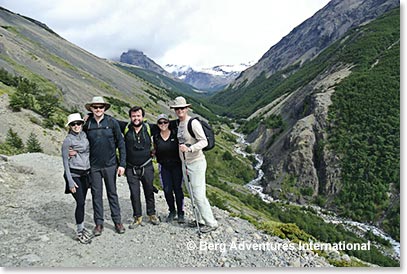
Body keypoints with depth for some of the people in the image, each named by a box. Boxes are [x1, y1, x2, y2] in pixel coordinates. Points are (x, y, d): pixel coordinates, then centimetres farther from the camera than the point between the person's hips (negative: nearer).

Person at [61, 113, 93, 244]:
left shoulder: (84, 135, 6)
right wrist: (70, 181, -12)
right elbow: (65, 162, -9)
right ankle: (79, 233, 4)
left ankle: (82, 228, 24)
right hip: (74, 174, -5)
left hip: (85, 173, 6)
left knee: (82, 202, 12)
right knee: (80, 202, -8)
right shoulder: (68, 140, -9)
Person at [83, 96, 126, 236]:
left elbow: (121, 143, -3)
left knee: (112, 193, 9)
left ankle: (117, 221, 22)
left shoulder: (112, 122, -6)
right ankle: (99, 223, 21)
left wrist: (122, 164, -7)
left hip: (110, 165, -1)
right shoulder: (87, 124, -1)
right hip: (94, 165, 1)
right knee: (96, 194, 8)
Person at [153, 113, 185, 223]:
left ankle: (180, 213, 13)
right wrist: (154, 152, -3)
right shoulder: (156, 137, 4)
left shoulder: (175, 134, -4)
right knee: (167, 190, -1)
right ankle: (172, 211, 21)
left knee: (177, 189, -2)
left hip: (176, 165, -2)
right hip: (164, 167, 2)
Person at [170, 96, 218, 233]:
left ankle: (211, 223, 5)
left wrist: (189, 149, -34)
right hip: (184, 163, 9)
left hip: (196, 162, -8)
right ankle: (201, 220, 26)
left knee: (199, 195, -8)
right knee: (192, 194, 13)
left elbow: (204, 141, -21)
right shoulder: (178, 124, 10)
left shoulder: (193, 123, -15)